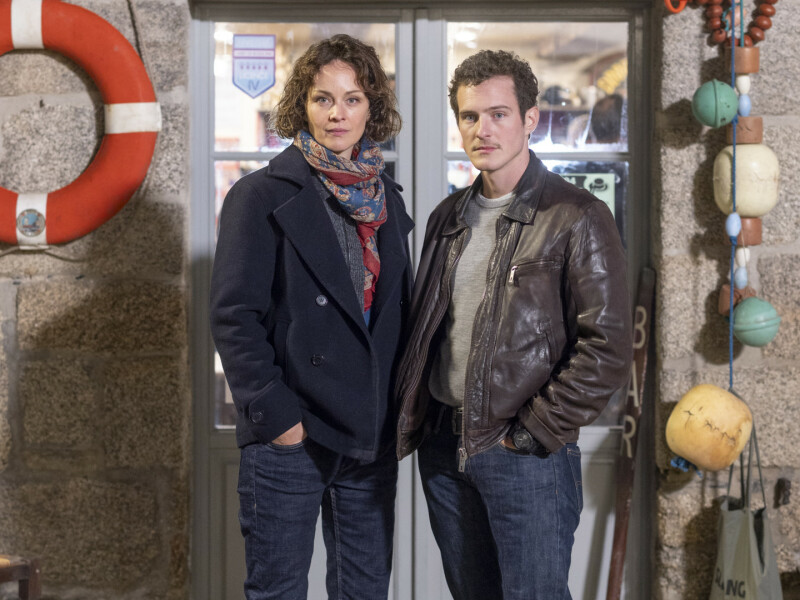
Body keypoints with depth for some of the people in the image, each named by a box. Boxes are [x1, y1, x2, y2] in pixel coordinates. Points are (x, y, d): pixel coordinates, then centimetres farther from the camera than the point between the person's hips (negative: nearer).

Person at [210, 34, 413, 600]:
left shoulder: (387, 199, 12)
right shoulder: (261, 196, -5)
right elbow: (234, 316, -10)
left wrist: (400, 407, 8)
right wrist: (274, 414, -15)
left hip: (372, 438, 5)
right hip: (291, 439, -5)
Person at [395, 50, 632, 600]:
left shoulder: (577, 218, -10)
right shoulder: (449, 216, 11)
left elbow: (607, 351, -14)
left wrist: (530, 433, -13)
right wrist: (416, 416, 7)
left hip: (527, 455, -6)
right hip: (442, 444, 6)